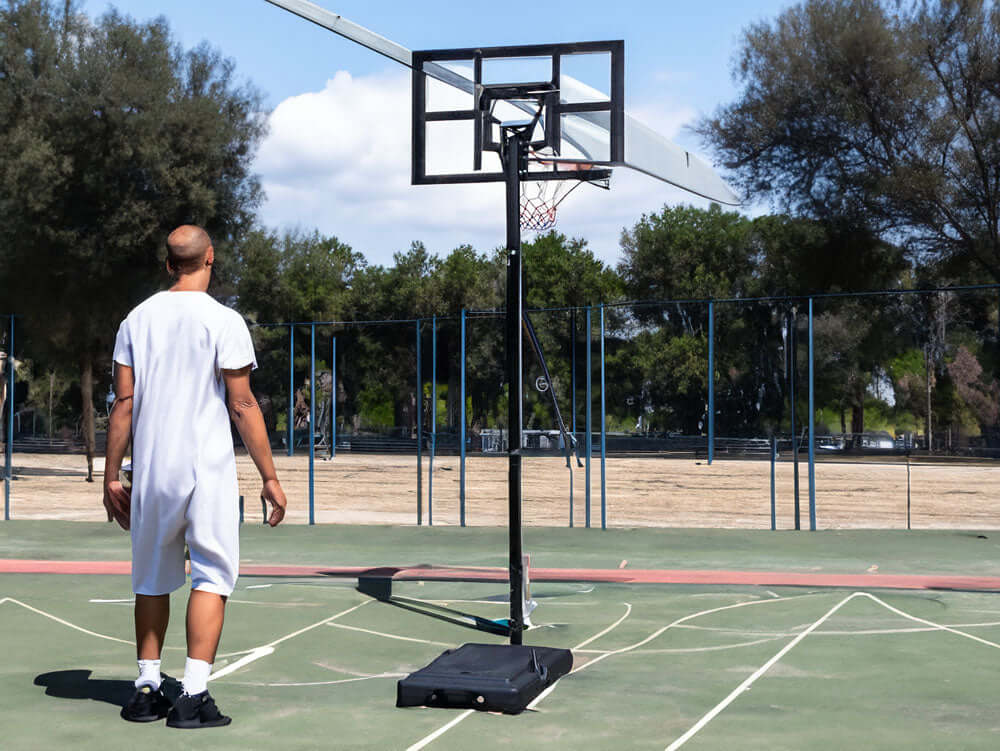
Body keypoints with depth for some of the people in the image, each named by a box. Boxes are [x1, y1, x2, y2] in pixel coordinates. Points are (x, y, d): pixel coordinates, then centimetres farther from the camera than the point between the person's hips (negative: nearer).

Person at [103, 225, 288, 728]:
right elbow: (242, 406, -9)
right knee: (213, 576, 2)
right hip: (207, 469, -4)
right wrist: (269, 478, -3)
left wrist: (111, 476, 12)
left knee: (152, 579, 16)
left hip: (150, 470, 4)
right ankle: (193, 696, -5)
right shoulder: (223, 321, -7)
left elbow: (124, 403, 6)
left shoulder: (138, 318, 6)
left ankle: (146, 691, 20)